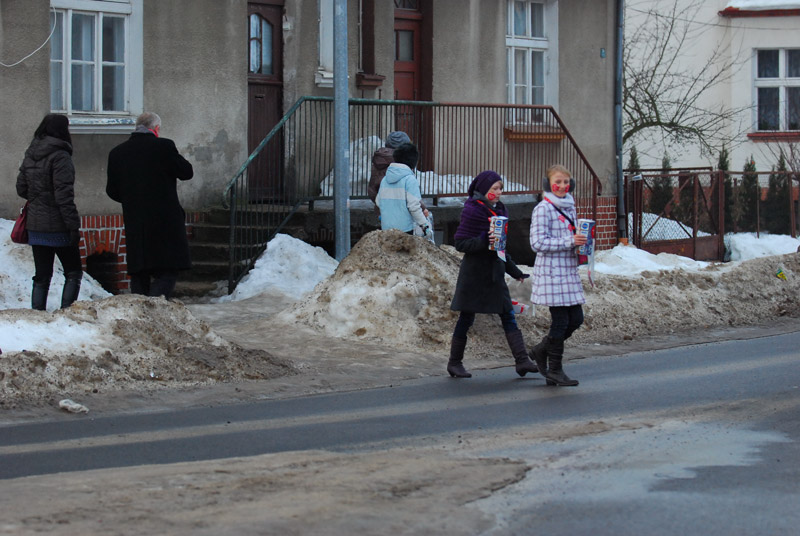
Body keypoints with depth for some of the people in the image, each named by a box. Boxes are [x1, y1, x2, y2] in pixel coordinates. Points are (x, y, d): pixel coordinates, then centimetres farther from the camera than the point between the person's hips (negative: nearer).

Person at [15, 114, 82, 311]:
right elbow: (64, 196, -18)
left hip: (35, 226, 6)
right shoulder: (60, 156, -14)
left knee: (42, 276, 12)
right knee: (73, 272, 6)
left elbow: (21, 189, 13)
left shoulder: (30, 156, 7)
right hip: (57, 226, -6)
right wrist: (73, 226, -16)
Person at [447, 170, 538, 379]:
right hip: (474, 273, -7)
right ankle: (455, 363, 14)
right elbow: (460, 243, -15)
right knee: (466, 319, 2)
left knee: (508, 317, -1)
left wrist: (513, 270, 21)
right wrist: (484, 241, -29)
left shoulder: (498, 209, 11)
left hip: (494, 271, 7)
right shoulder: (472, 211, -12)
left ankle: (522, 361, -6)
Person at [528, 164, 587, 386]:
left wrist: (581, 243, 6)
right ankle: (554, 370, 7)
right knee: (560, 320, -5)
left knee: (575, 318, 8)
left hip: (569, 271, 8)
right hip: (551, 272, -8)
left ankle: (541, 350, 26)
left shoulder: (569, 207, 14)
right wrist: (569, 241, -21)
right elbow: (538, 243, -17)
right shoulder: (543, 209, -11)